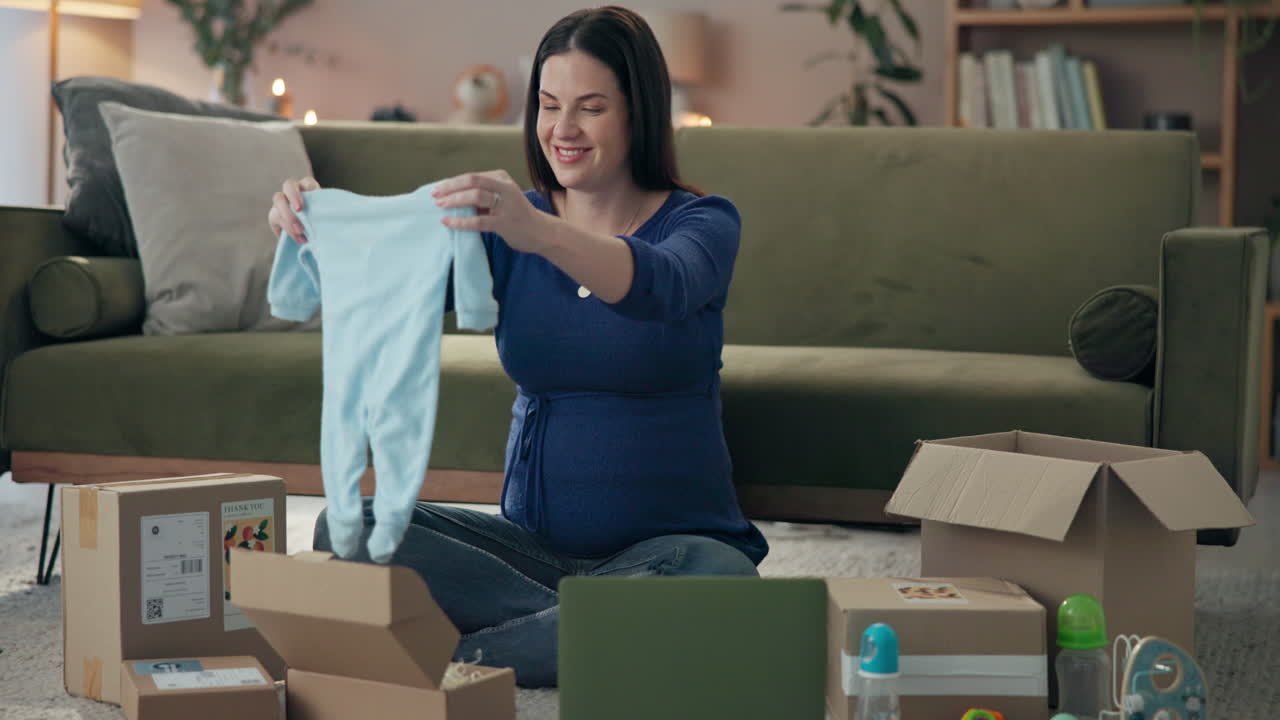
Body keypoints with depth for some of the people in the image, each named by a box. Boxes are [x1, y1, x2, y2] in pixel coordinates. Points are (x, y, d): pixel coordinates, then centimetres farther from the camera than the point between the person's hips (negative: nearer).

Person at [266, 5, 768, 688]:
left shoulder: (702, 222, -4)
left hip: (673, 540, -3)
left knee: (717, 579, -39)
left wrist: (537, 231, -48)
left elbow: (660, 288, -29)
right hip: (533, 540, 3)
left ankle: (455, 659, -26)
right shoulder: (504, 223, 7)